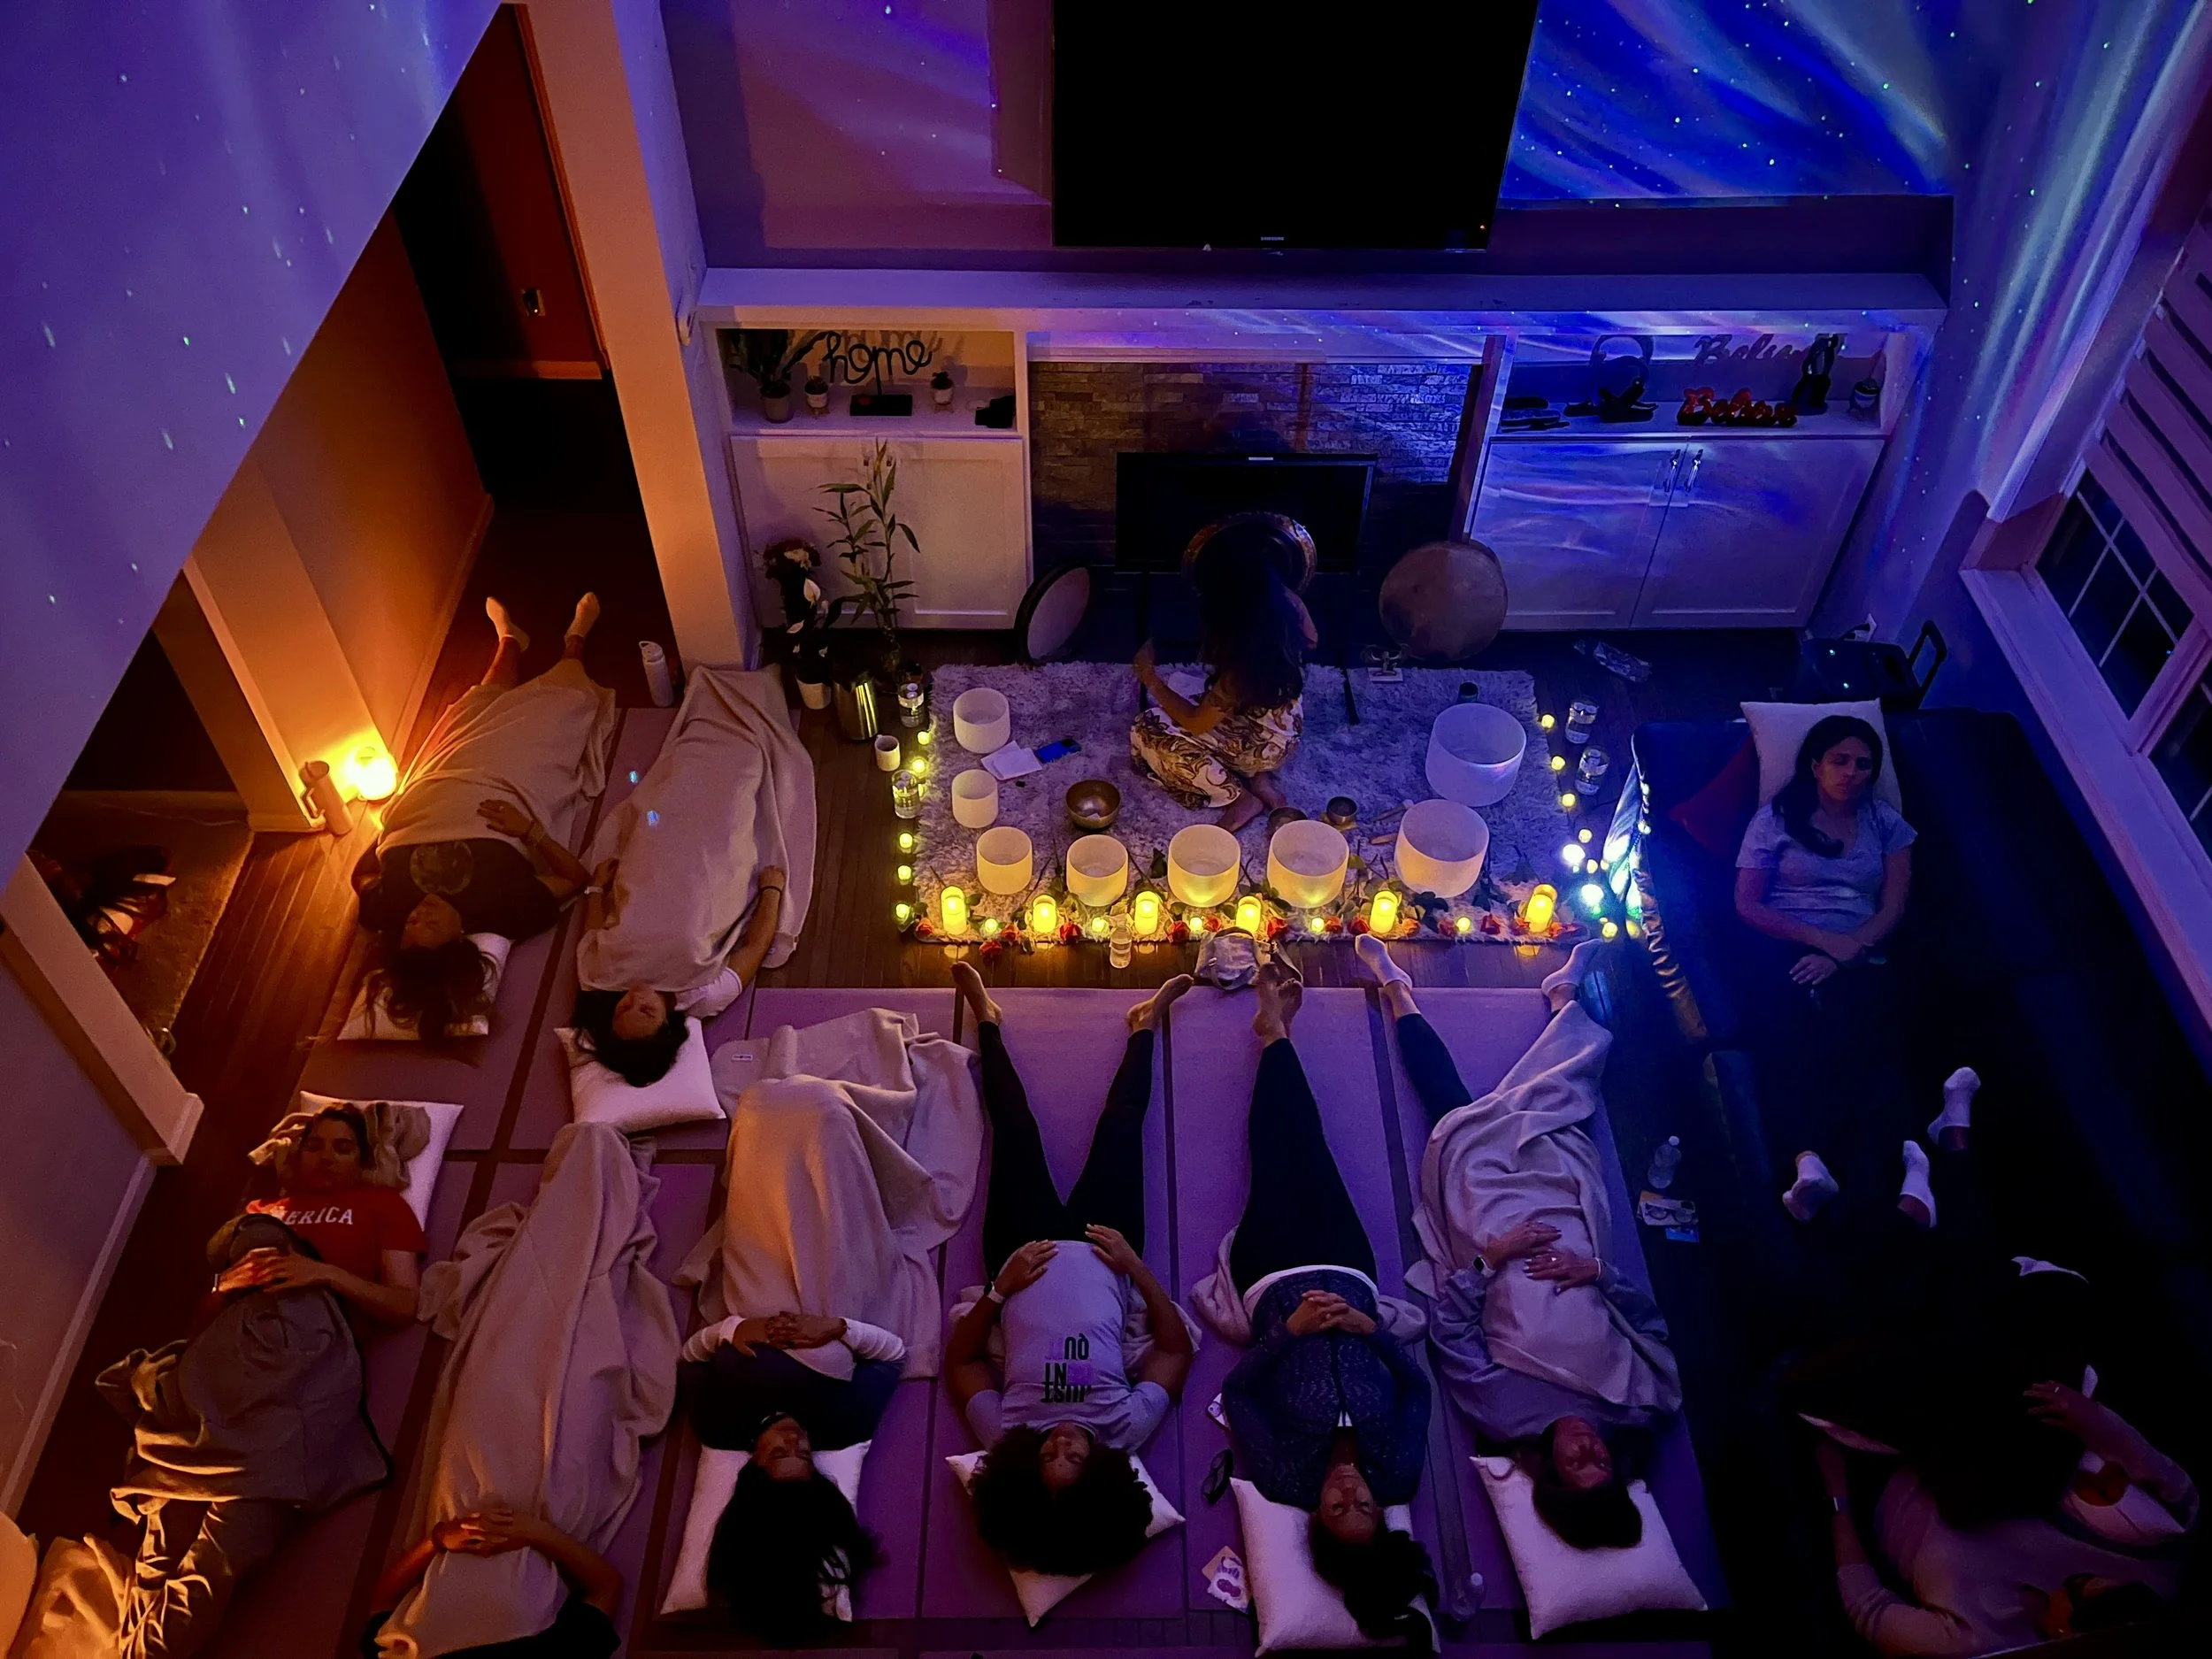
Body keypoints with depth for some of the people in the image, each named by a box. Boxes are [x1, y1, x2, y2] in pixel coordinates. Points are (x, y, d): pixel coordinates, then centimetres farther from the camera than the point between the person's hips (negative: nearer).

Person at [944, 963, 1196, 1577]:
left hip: (1023, 1251, 0)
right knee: (1120, 1127, 8)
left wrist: (998, 1290, -31)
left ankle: (987, 1021, 39)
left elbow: (960, 1360, -16)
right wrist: (1138, 1267, -27)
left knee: (1016, 1129, 10)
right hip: (1099, 1259, 0)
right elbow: (1176, 1349, -17)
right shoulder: (1127, 1428, -32)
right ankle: (1145, 1026, 38)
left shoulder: (1004, 1438, -32)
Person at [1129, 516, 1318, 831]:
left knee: (1147, 732, -5)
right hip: (1287, 729, 7)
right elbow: (1311, 641, 8)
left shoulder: (1241, 656, -36)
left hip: (1260, 747, -7)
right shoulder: (1288, 602, -18)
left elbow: (1197, 723, -23)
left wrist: (1151, 678, -11)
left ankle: (1241, 798, -5)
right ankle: (1258, 779, 11)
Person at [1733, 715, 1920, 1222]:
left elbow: (1894, 907, 10)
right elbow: (1747, 904, 5)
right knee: (1795, 1041, -35)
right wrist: (1824, 938, -8)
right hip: (1786, 950, -2)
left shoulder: (1886, 823, 20)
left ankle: (1808, 1159, -49)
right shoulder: (1776, 818, 13)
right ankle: (1811, 1161, -53)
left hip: (1861, 961, 2)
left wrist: (1845, 951, -9)